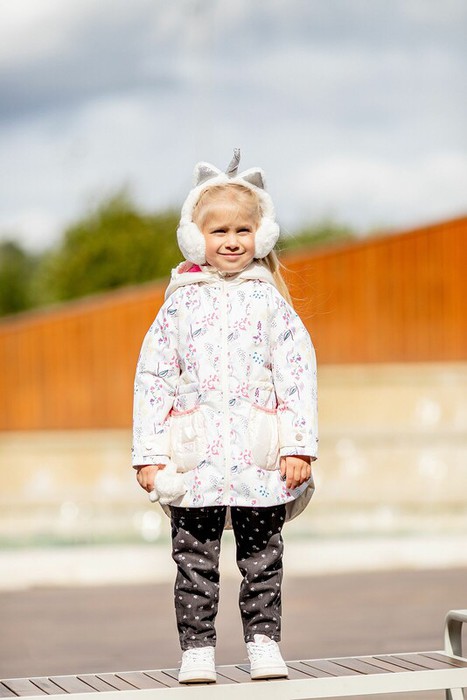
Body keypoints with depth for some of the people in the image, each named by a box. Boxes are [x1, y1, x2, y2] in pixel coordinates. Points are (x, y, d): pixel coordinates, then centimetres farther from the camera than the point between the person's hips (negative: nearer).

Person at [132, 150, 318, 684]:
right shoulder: (179, 303, 5)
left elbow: (298, 374, 2)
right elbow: (153, 377, 5)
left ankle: (263, 641, 15)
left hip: (261, 459, 0)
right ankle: (196, 649, 8)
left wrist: (299, 446, -7)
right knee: (195, 560, 2)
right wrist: (149, 454, -1)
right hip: (195, 459, 0)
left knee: (262, 559, 6)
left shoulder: (270, 301, 5)